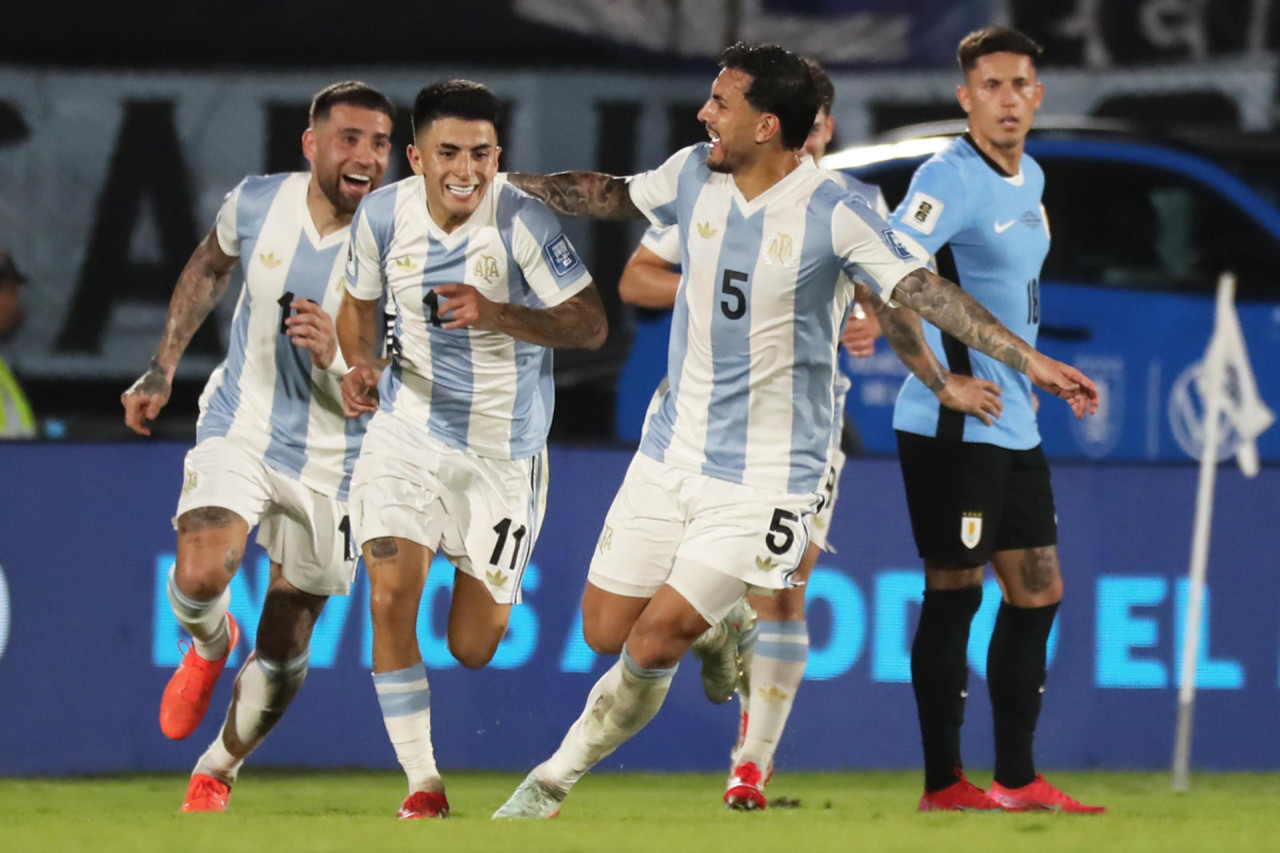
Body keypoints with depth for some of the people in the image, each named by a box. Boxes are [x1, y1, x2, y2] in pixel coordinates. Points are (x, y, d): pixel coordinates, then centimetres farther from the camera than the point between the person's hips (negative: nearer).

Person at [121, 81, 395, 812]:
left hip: (331, 460, -1)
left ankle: (217, 773, 32)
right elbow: (209, 268, 15)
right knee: (201, 576, -26)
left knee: (285, 654, 6)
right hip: (241, 429, 1)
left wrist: (337, 357, -37)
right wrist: (161, 372, 16)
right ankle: (210, 646, 11)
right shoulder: (256, 204, -10)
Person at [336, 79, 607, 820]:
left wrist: (495, 314, -32)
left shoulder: (523, 221, -19)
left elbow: (591, 326, -18)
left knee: (473, 648, 4)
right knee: (390, 600, -16)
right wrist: (362, 365, -9)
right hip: (407, 432, 2)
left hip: (503, 449, -2)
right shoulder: (383, 216, -8)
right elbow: (359, 301, 12)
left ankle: (492, 598, 44)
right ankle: (423, 785, -4)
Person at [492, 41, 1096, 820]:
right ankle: (719, 634, 37)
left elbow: (924, 290, -21)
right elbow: (613, 196, 18)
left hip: (766, 477, -5)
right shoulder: (694, 174, -1)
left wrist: (1027, 358, -31)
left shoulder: (834, 216, -17)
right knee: (606, 631, 6)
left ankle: (558, 777, 8)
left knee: (655, 641, -12)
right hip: (673, 449, 6)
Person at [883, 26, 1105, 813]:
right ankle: (943, 783, 1)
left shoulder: (1029, 179, 13)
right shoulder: (952, 178, -14)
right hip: (953, 423, -9)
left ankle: (1017, 779, 16)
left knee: (1038, 591, 9)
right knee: (955, 593, -5)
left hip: (1013, 426, 9)